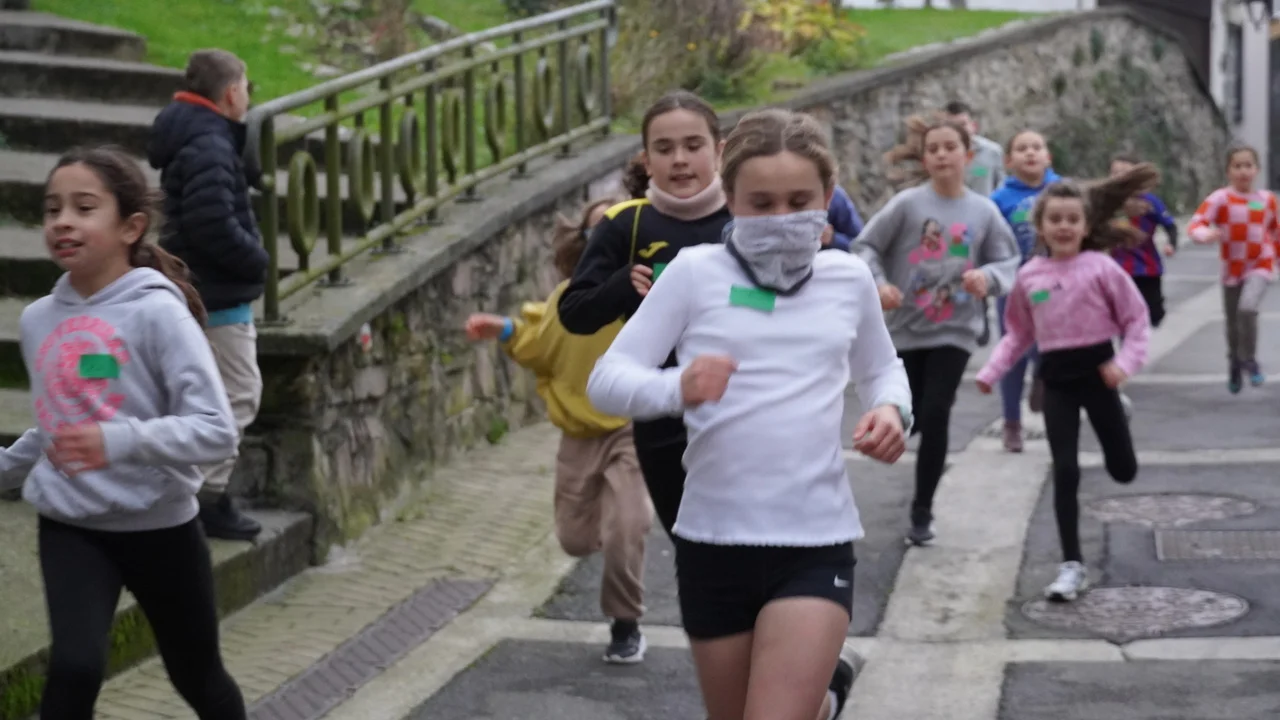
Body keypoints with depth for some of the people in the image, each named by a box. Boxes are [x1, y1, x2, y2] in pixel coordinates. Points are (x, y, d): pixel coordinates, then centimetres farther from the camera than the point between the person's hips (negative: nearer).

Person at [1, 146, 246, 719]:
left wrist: (122, 441, -35)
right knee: (73, 667, -20)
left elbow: (216, 433, -23)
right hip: (70, 527, 3)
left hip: (158, 526, -3)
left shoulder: (158, 313, -17)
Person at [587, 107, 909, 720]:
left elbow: (880, 371, 22)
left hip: (815, 543, -1)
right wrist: (675, 388, -27)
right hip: (713, 539, 1)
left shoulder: (848, 279, 4)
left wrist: (892, 409, -1)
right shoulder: (695, 272, -3)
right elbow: (607, 378, -6)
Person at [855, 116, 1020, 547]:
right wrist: (878, 283, -18)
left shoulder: (984, 211, -5)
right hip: (906, 328, 1)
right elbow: (866, 246, -3)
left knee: (934, 416, -10)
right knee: (909, 419, 10)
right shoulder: (907, 204, -9)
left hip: (955, 331, -1)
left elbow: (1009, 260, 2)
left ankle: (922, 512, 3)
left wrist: (989, 276, -19)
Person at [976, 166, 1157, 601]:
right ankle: (1072, 565, 1)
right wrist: (992, 371, 4)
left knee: (1123, 470, 6)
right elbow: (1019, 333, 12)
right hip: (1056, 378, 2)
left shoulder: (1101, 268, -8)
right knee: (1065, 471, -4)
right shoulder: (1029, 276, 2)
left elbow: (1136, 318, -5)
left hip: (1096, 371, -2)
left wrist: (1127, 362, -18)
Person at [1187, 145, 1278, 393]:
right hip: (1232, 269, 0)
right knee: (1233, 324, 11)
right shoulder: (1220, 198, -11)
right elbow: (1195, 225, -23)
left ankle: (1249, 360, -6)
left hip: (1260, 266, 0)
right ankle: (1235, 368, 34)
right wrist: (1206, 235, -44)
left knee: (1247, 307, -25)